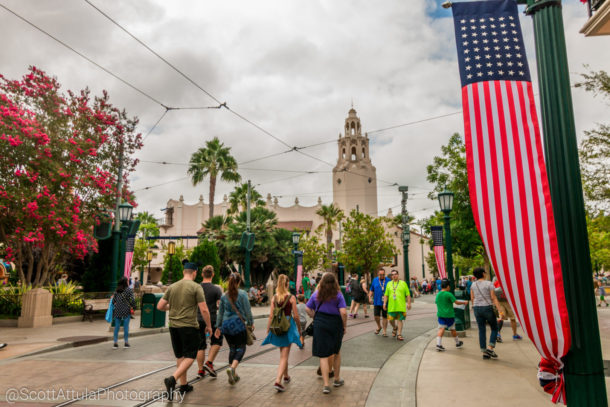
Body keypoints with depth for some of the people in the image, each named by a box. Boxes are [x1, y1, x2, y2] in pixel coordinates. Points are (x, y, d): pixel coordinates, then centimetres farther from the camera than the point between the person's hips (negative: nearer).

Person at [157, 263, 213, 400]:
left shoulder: (172, 287, 7)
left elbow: (160, 306, 8)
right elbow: (204, 310, -11)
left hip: (173, 326, 6)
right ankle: (172, 379, -16)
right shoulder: (196, 287, -8)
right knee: (190, 356, 3)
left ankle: (184, 386, 22)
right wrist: (209, 326, 2)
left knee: (180, 356, 16)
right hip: (189, 326, -5)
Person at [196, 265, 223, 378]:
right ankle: (209, 363, 2)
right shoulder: (216, 289, -9)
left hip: (198, 319, 3)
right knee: (216, 341, 16)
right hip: (212, 319, -3)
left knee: (201, 345, 11)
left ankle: (200, 370, 14)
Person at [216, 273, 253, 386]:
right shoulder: (242, 294, -8)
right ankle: (232, 367, -20)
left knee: (232, 348, 15)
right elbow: (247, 310, -5)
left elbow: (220, 312, 10)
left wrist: (218, 327, 18)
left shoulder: (224, 295, 4)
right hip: (239, 324, -4)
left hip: (226, 325, 4)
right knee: (241, 348, 3)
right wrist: (251, 323, 7)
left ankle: (233, 374, 15)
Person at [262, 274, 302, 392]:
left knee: (283, 354, 23)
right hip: (288, 326, -4)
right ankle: (278, 381, -12)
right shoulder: (291, 297, -9)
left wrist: (268, 330, 6)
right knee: (284, 356, 1)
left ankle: (286, 376, 38)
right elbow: (296, 316, -7)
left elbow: (271, 316, -2)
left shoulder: (274, 298, -1)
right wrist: (299, 329, 7)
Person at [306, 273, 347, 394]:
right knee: (336, 352, 20)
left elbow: (308, 309, 4)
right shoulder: (338, 295, -6)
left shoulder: (316, 294, 2)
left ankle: (326, 385, 1)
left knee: (323, 355, 5)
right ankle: (337, 379, 34)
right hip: (335, 324, 0)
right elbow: (343, 312, -14)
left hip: (320, 325, 1)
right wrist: (344, 326, -2)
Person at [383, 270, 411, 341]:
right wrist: (384, 303, 3)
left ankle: (399, 334, 5)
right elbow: (386, 295, 12)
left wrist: (409, 303, -4)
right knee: (391, 319, 3)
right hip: (391, 306, 2)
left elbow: (408, 294, 3)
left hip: (401, 306, -2)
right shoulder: (389, 284, 12)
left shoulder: (403, 283, 5)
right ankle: (395, 328, 33)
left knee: (399, 320, -2)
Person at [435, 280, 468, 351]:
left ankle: (438, 344, -12)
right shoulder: (449, 294, -13)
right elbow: (456, 302, -12)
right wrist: (464, 302, 3)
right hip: (449, 315, -4)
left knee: (441, 329, 1)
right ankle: (457, 343, 31)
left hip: (440, 315, 4)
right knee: (452, 329, 11)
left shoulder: (438, 295, 5)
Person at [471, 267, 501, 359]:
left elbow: (472, 298, 7)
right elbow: (493, 298, -13)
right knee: (494, 328, 13)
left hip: (477, 309, 4)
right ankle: (490, 348, -1)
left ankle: (484, 352, 9)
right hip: (488, 308, -4)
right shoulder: (489, 284, -8)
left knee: (481, 330, 9)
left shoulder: (473, 285, 5)